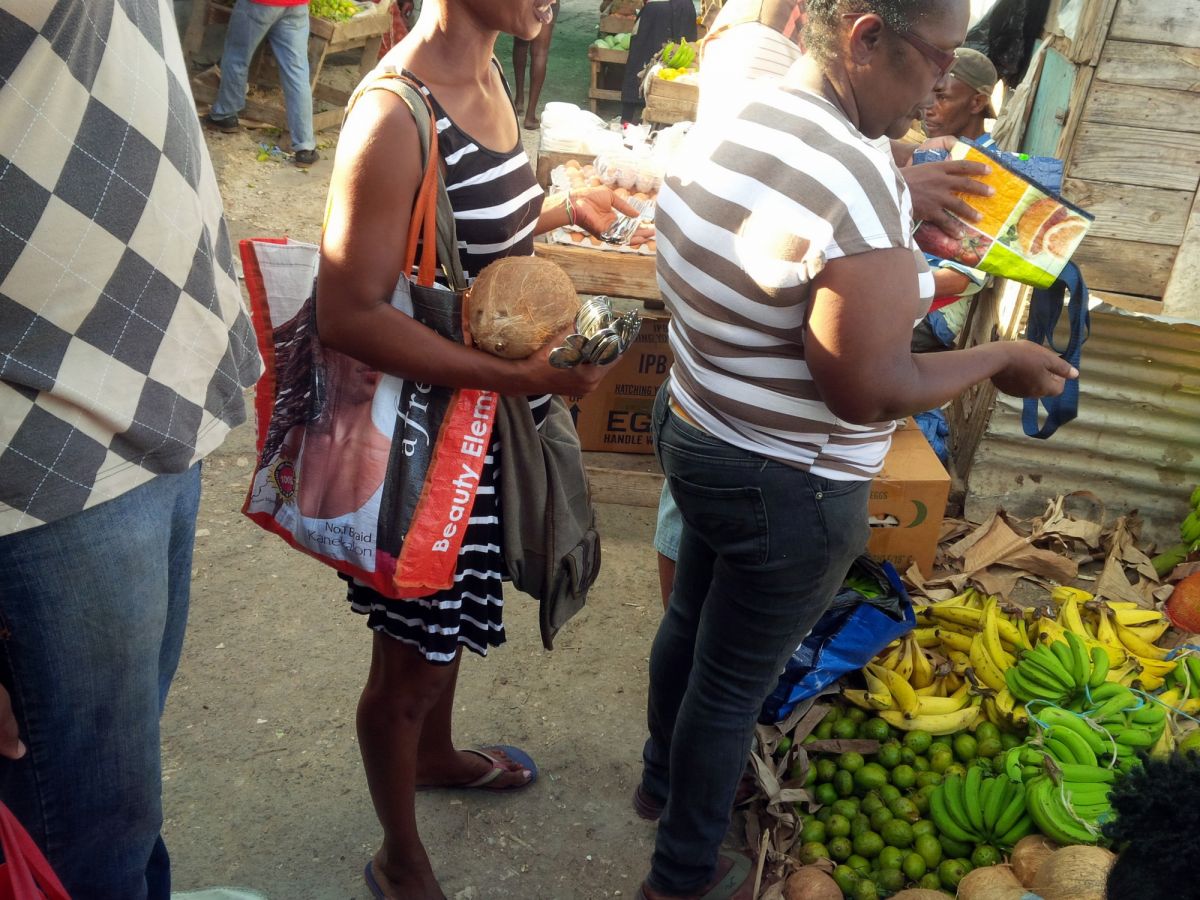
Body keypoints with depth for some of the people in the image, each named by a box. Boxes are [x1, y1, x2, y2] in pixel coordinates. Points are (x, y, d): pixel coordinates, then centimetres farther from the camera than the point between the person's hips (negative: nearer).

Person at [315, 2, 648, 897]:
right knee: (413, 659, 12)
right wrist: (520, 376, -29)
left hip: (489, 415, 8)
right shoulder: (394, 114, -26)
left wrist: (565, 208, 7)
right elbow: (351, 314, -27)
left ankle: (436, 755, 56)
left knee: (451, 614, 29)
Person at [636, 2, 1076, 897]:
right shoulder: (856, 179, -29)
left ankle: (664, 771, 54)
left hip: (694, 430, 9)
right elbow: (867, 394, -27)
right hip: (786, 487, -9)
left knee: (693, 616, 28)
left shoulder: (728, 126, 0)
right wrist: (999, 360, -12)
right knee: (736, 680, 11)